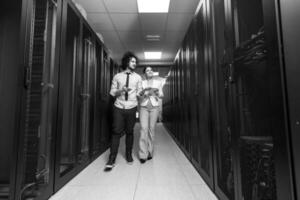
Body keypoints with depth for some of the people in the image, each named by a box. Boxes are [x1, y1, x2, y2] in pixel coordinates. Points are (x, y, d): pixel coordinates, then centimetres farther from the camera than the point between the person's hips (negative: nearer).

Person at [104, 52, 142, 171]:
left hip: (131, 108, 1)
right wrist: (121, 90, -14)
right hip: (118, 107, 0)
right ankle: (111, 160, 7)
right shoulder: (117, 76, 7)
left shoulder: (138, 77, 8)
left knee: (129, 132, 7)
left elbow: (139, 93, 7)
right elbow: (112, 92, 4)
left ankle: (129, 154, 27)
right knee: (116, 132, -3)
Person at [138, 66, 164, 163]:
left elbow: (161, 95, 9)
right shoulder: (141, 83, 9)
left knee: (151, 128, 0)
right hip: (144, 107, -1)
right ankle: (143, 154, -6)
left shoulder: (158, 82, 11)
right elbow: (138, 96, 4)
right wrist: (144, 92, -16)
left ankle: (149, 152, 13)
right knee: (144, 128, -11)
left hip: (154, 107, 1)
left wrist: (157, 93, -12)